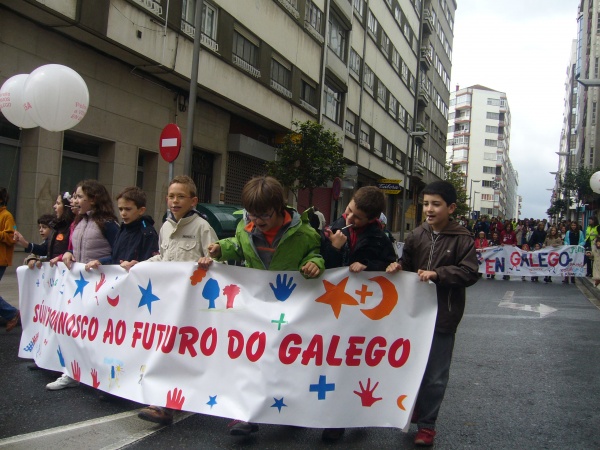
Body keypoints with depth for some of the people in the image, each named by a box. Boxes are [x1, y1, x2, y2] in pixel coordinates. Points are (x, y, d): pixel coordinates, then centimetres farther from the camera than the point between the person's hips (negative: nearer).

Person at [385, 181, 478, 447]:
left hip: (443, 315, -4)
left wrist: (437, 273, -25)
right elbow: (408, 264, 11)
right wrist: (397, 267, -11)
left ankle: (426, 423, 21)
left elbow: (469, 273, -16)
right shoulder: (417, 234, 2)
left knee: (435, 374, 6)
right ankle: (415, 408, 40)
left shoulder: (461, 238, -10)